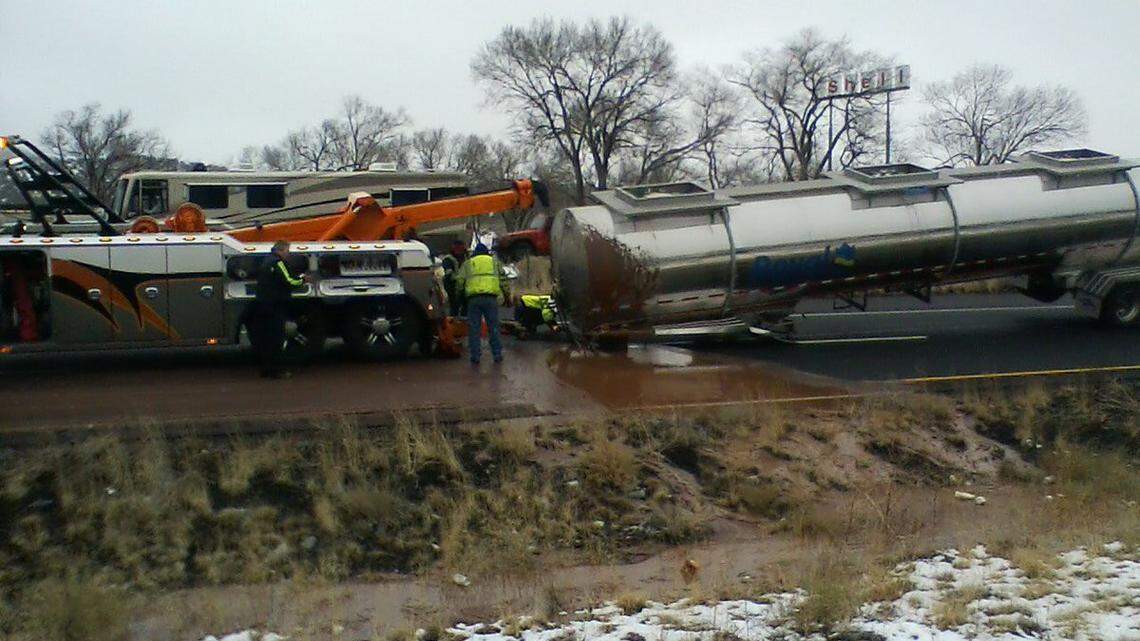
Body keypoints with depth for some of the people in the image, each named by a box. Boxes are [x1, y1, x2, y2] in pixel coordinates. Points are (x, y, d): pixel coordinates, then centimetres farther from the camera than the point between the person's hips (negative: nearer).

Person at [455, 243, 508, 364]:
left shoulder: (467, 264, 18)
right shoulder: (495, 261, 20)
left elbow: (459, 281, 10)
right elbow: (503, 279, 12)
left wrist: (459, 292, 25)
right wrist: (506, 295, 16)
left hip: (473, 298, 0)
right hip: (491, 298, 0)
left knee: (474, 328, 4)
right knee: (493, 327, 6)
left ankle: (475, 356, 3)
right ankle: (497, 354, 8)